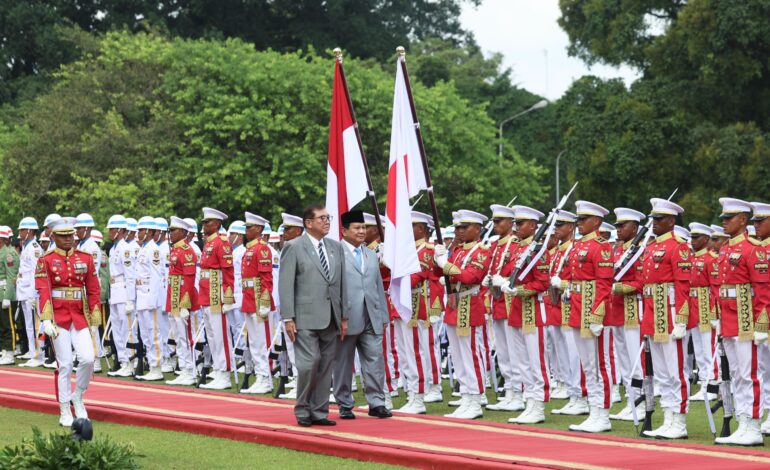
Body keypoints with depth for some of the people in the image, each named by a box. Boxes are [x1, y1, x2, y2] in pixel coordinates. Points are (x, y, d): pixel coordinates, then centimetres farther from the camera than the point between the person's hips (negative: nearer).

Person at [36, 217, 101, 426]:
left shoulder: (85, 258, 7)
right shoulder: (46, 261, -2)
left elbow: (93, 290, 8)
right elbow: (43, 292, -9)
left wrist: (95, 320, 5)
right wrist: (46, 320, -18)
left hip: (80, 316, 3)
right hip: (58, 317, -3)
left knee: (87, 359, -11)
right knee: (65, 365, -1)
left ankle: (78, 398, 15)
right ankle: (65, 413, 9)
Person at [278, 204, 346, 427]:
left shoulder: (336, 247, 14)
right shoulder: (293, 247, -2)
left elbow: (341, 284, 15)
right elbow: (285, 285, -5)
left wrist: (344, 317, 10)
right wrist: (288, 318, -11)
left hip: (331, 319, 5)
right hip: (306, 318, -5)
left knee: (326, 366, 6)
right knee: (309, 363, -10)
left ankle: (319, 412, 14)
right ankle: (302, 411, 5)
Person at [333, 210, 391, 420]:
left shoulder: (372, 256, 17)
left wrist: (384, 316, 14)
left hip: (371, 321, 5)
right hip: (347, 320, -5)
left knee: (375, 361, 1)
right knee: (343, 364, 4)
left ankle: (376, 403, 6)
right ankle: (345, 405, 13)